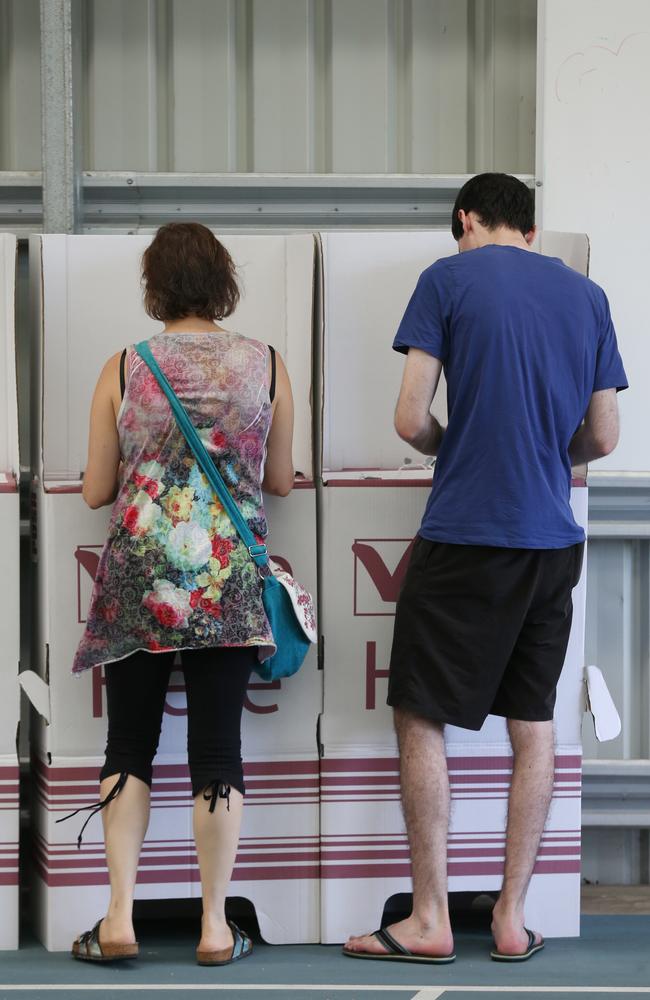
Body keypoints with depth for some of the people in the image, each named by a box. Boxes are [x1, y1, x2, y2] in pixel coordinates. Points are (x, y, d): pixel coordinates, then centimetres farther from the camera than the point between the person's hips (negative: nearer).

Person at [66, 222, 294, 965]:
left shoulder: (122, 370, -3)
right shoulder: (266, 366, -1)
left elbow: (95, 491, 2)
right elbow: (279, 481, 8)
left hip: (139, 581, 0)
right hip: (228, 583, 0)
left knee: (129, 744, 8)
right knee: (218, 748, 4)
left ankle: (119, 920, 4)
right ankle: (215, 927, 7)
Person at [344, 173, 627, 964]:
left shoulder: (449, 278, -4)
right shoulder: (586, 296, 10)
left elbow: (410, 420, -9)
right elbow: (602, 439, 11)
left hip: (465, 537, -5)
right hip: (554, 541, 5)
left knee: (421, 720, 3)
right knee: (533, 724, 11)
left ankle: (430, 920, 3)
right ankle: (512, 918, 12)